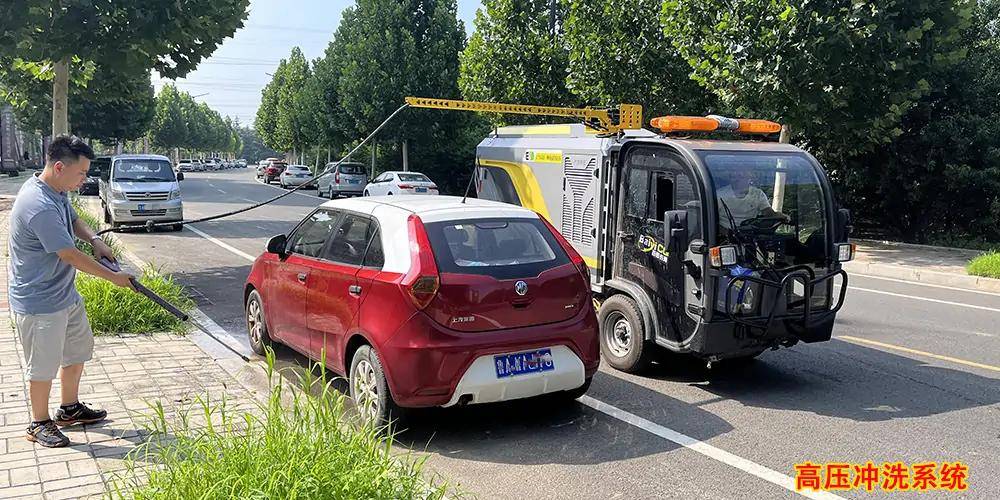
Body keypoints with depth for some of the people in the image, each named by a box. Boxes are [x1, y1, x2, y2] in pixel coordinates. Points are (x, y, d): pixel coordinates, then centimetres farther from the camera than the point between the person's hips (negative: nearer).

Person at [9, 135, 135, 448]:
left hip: (66, 293, 10)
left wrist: (94, 239, 0)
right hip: (39, 303, -10)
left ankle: (70, 409, 38)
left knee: (78, 351, 21)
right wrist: (113, 277, -16)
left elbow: (73, 219, 21)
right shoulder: (39, 206, -30)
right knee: (43, 366, 7)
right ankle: (39, 424, 25)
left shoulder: (56, 191, 0)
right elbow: (70, 256, -26)